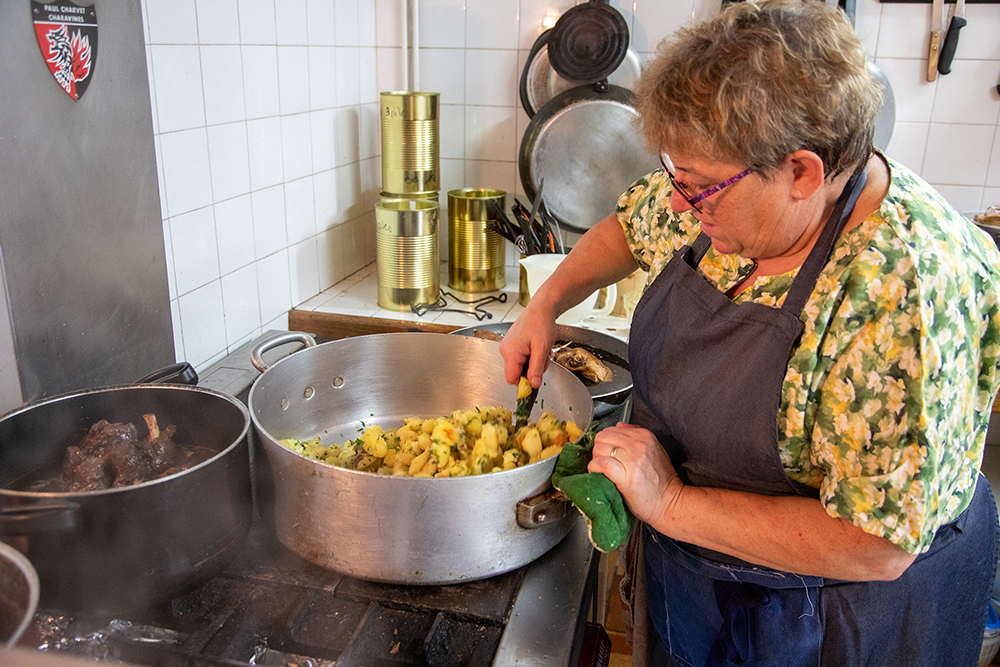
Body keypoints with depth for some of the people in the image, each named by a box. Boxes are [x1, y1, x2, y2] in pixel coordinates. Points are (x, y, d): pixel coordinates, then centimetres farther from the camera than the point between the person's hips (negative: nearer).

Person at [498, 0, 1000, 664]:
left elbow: (876, 545, -32)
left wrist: (672, 503, -30)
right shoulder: (732, 188, -14)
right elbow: (628, 227, 8)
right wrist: (545, 305, -6)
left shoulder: (907, 292, -34)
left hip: (836, 605, -6)